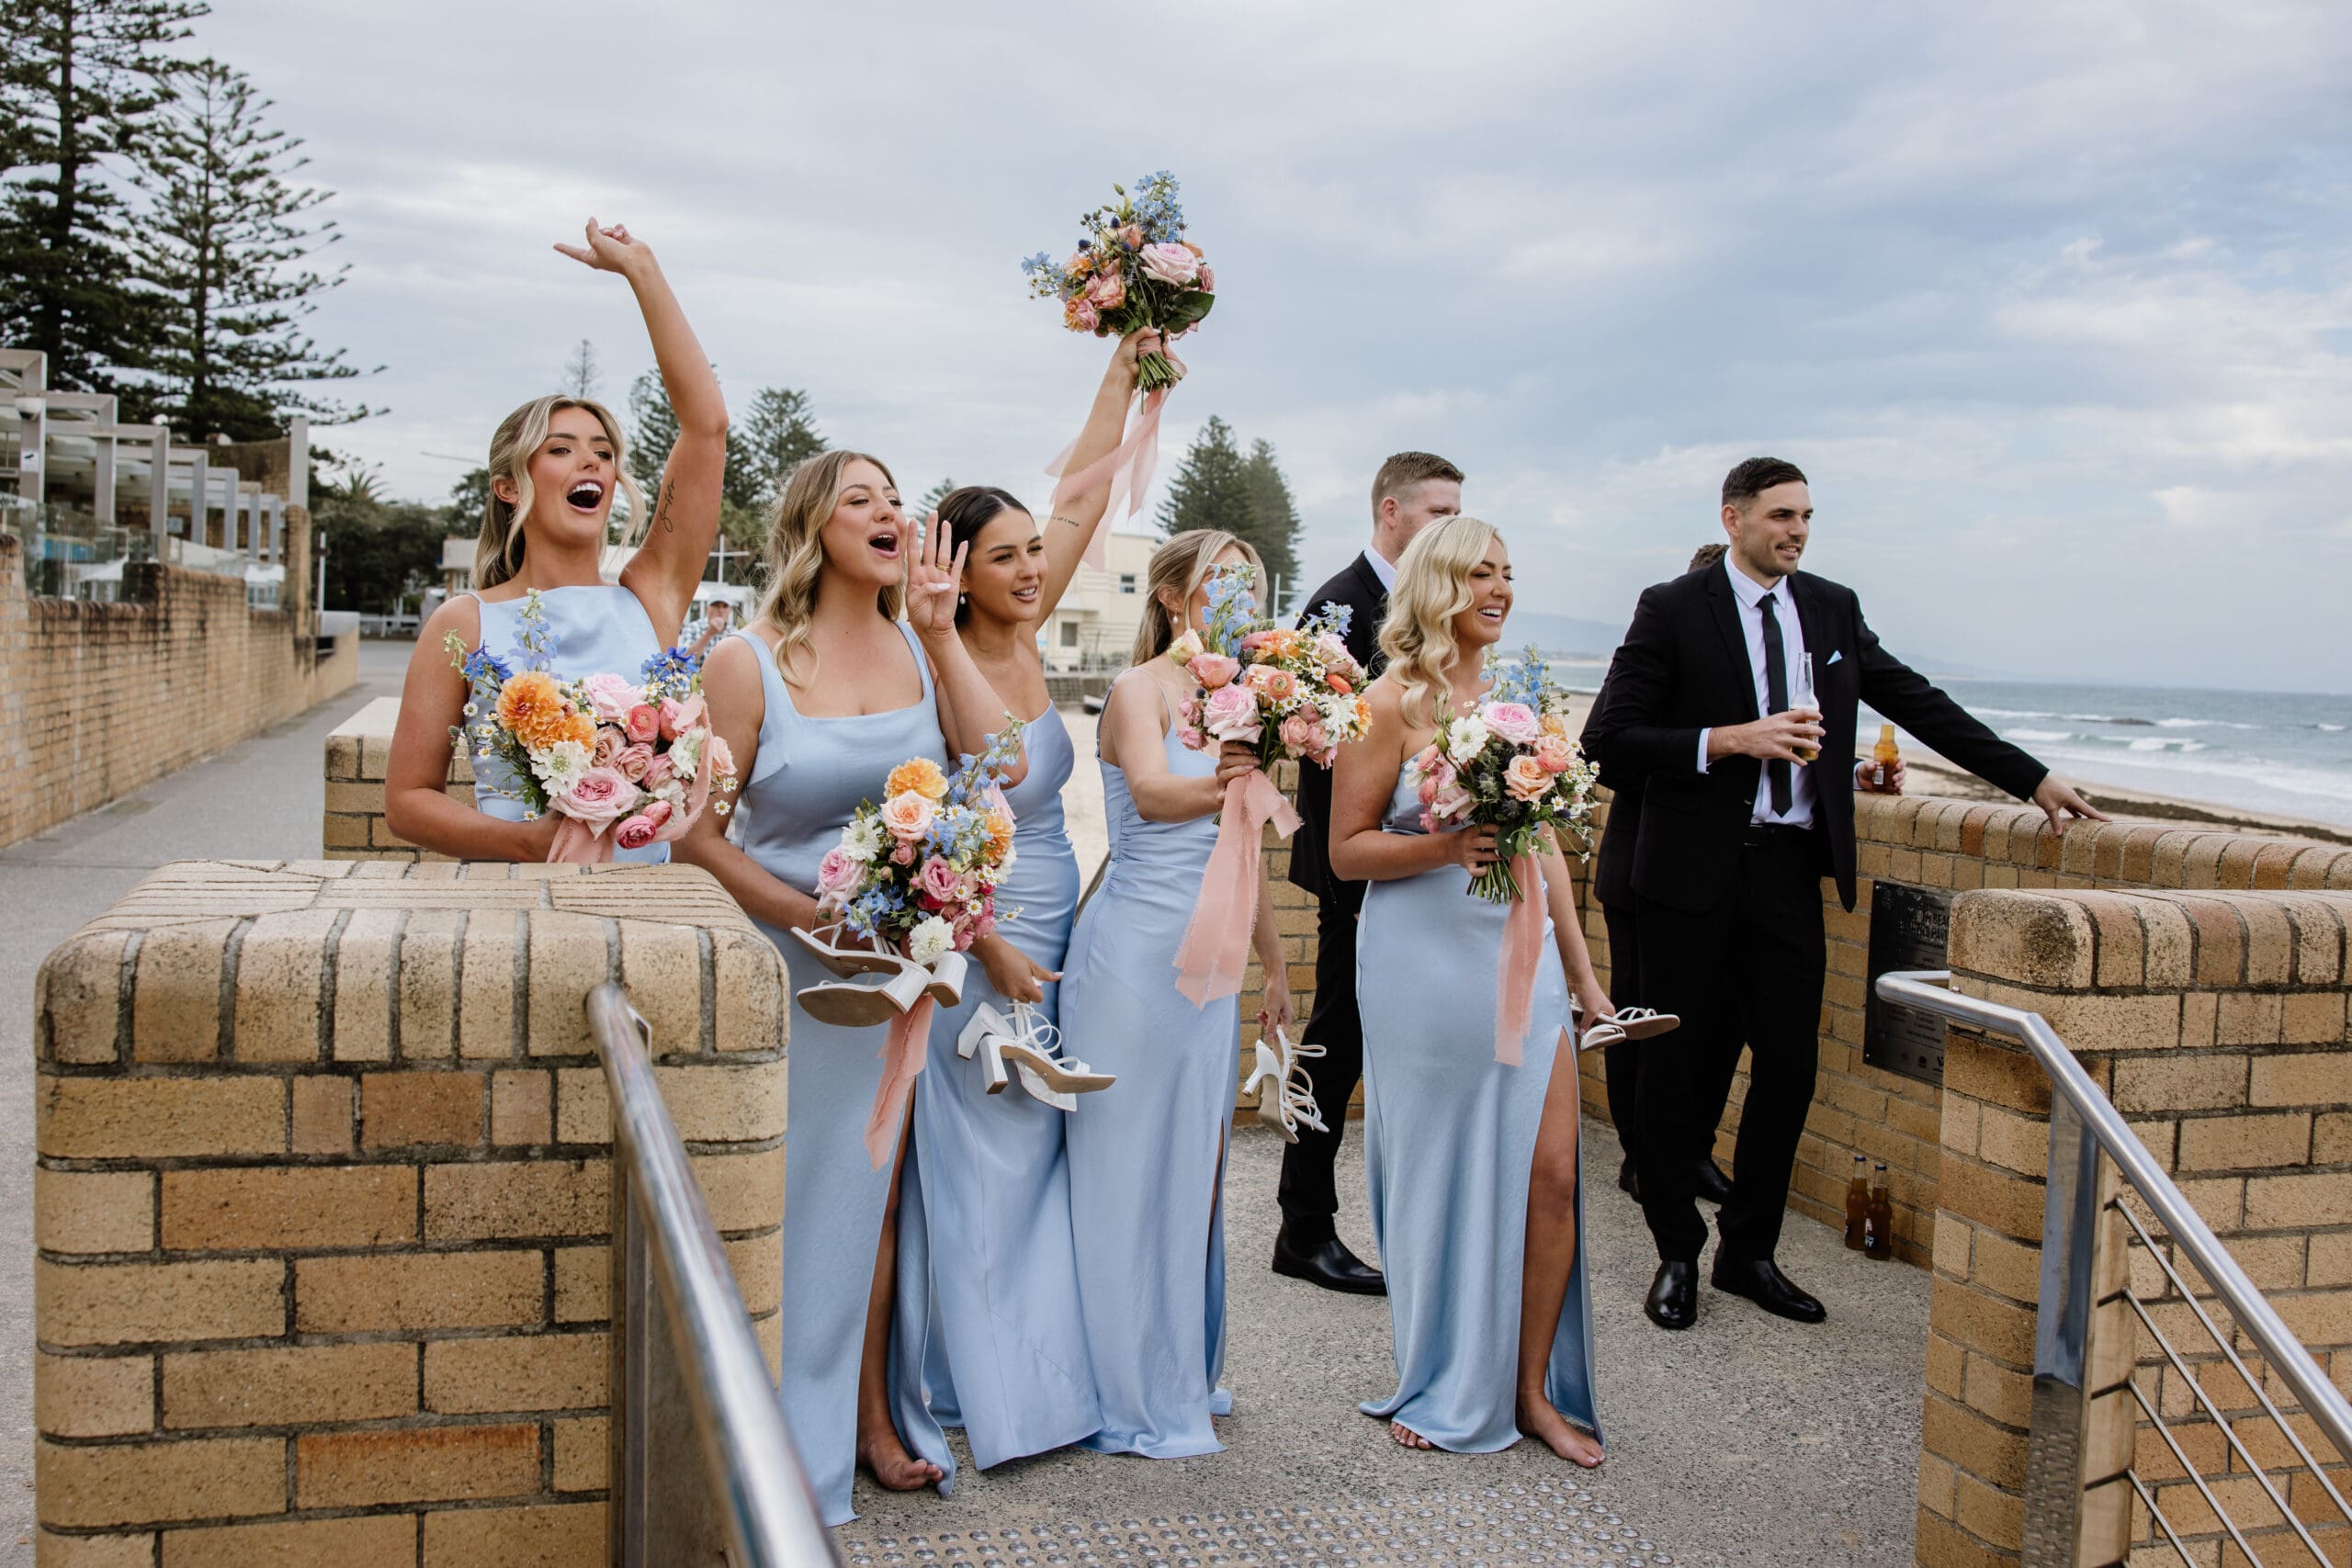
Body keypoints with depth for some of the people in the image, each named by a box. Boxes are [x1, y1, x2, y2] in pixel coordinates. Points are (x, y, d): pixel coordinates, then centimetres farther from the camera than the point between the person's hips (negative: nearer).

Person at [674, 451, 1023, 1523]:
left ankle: (874, 1419, 29)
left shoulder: (920, 648, 3)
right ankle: (795, 1444, 25)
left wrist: (942, 635, -11)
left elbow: (1001, 764, -10)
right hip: (789, 965, -4)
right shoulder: (749, 660, -9)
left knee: (875, 1194, 14)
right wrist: (818, 918, -17)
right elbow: (699, 835, -11)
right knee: (795, 1201, 7)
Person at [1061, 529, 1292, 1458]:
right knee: (1127, 1169, 1)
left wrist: (1274, 967, 21)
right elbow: (1152, 790, -30)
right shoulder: (1140, 690, -9)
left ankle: (1184, 1374, 30)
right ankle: (1134, 1403, 13)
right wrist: (1213, 787, -51)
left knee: (1195, 1169, 15)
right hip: (1134, 952, -7)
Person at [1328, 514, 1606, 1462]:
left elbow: (1546, 845, 16)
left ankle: (1533, 1390, 18)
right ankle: (1442, 1392, 25)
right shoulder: (1393, 702, -6)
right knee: (1439, 1180, 6)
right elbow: (1345, 850, -5)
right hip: (1427, 965, -5)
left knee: (1553, 1173, 2)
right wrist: (1446, 846, -21)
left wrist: (1582, 974, 16)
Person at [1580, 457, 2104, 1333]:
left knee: (1790, 1064, 5)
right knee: (1677, 1065, 3)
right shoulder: (1673, 610, -4)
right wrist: (1730, 740, -17)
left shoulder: (1833, 610, 11)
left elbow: (1918, 702, 16)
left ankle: (1749, 1253, 22)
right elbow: (1608, 740, -9)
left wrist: (2032, 779, 13)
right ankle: (1677, 1255, 20)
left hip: (1789, 867, 4)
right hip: (1695, 868, -4)